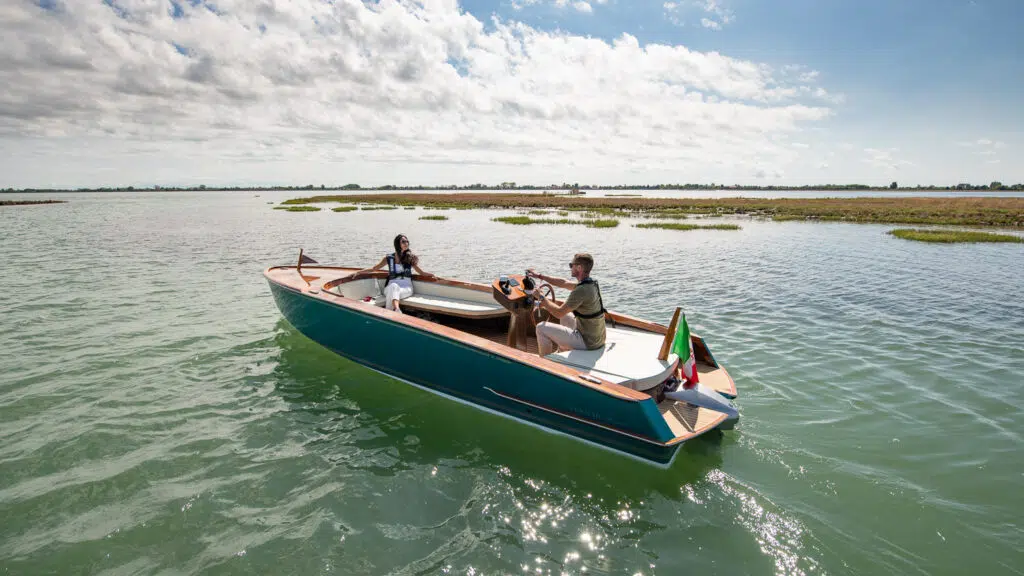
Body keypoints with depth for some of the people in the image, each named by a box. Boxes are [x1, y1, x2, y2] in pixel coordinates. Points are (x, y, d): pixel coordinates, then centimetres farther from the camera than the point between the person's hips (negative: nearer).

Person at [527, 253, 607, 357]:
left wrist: (541, 298, -7)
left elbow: (558, 313, -21)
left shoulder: (581, 290, -26)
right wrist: (539, 276, 19)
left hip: (587, 342, -9)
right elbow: (563, 283, 16)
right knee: (565, 315, 30)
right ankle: (558, 348, 41)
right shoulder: (592, 284, 3)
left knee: (541, 328, -5)